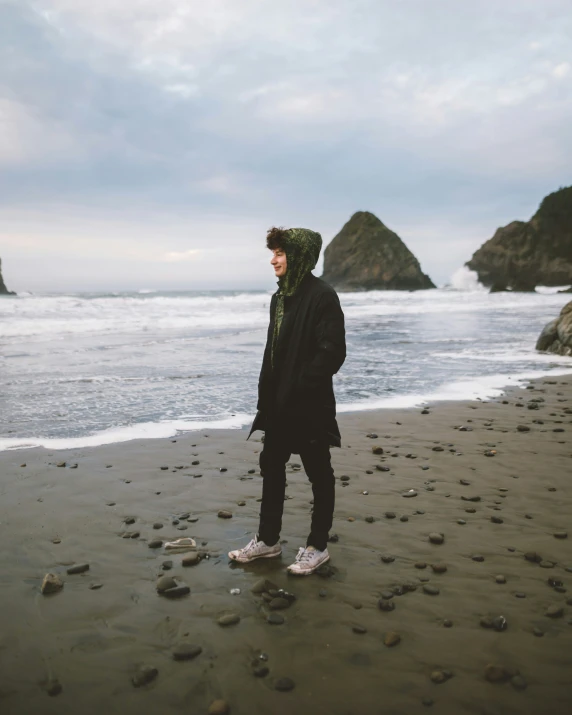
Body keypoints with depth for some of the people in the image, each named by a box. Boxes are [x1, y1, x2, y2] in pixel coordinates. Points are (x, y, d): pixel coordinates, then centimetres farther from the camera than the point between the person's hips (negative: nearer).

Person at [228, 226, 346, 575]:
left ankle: (317, 546, 21)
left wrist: (299, 387, -18)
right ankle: (268, 539, 30)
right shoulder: (280, 296, 10)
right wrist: (267, 393, 11)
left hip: (310, 405, -8)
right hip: (279, 403, 9)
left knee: (319, 474, 7)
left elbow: (332, 353, -20)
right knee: (271, 467, 15)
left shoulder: (322, 296, -15)